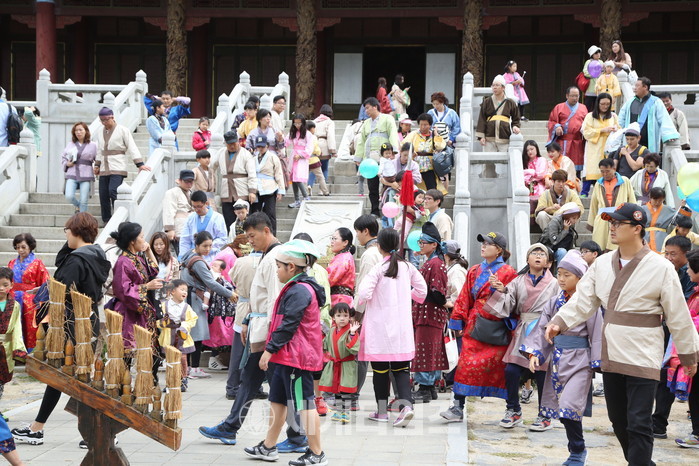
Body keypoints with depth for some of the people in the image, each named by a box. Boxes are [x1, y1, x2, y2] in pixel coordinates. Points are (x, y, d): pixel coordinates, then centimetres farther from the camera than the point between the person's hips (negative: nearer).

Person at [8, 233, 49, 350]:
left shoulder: (37, 263, -1)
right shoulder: (12, 263, 12)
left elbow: (44, 284, -5)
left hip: (30, 302, -4)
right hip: (13, 301, 4)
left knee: (29, 330, 0)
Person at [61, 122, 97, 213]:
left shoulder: (92, 145, 6)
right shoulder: (70, 144, 11)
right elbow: (63, 156, 21)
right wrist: (66, 164, 2)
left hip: (86, 176, -2)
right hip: (72, 175, 2)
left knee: (84, 201, -3)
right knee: (69, 196, -14)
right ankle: (77, 205, 19)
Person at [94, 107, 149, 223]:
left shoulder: (122, 130, -2)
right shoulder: (100, 133, 15)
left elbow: (131, 147, -6)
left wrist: (140, 164, -12)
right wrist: (97, 165, 17)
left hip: (118, 168, -6)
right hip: (104, 169, 6)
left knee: (113, 191, -21)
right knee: (103, 195, 3)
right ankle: (106, 221, 12)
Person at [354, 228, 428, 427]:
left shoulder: (378, 268, -10)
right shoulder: (407, 267, 4)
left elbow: (364, 293, -19)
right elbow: (422, 290, 13)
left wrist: (358, 303, 2)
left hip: (380, 325, -4)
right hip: (402, 327, 4)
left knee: (380, 368, 6)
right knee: (401, 368, 6)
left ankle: (382, 411, 13)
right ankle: (406, 404, -14)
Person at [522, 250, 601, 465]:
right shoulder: (555, 302, 7)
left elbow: (596, 334, -8)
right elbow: (542, 328, 8)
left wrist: (596, 364, -10)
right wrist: (534, 352, -3)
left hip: (579, 360, -6)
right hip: (557, 359, 6)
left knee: (569, 407, -13)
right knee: (560, 408, 8)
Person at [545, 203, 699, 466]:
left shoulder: (661, 268, -11)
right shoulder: (602, 264, 4)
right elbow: (583, 301, 1)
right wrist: (559, 323, -15)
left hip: (643, 359, -6)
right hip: (611, 357, 6)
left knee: (638, 424, -7)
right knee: (618, 420, 15)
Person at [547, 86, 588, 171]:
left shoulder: (583, 108, 15)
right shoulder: (559, 107, 9)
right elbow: (551, 122, 8)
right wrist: (556, 127, -13)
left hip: (578, 144, 2)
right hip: (562, 143, -2)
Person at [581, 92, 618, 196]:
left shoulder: (613, 116, 15)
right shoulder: (590, 116, 4)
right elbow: (586, 132, -6)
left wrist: (615, 130, -7)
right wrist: (602, 130, -13)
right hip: (594, 150, -3)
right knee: (592, 171, -10)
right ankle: (584, 193, -4)